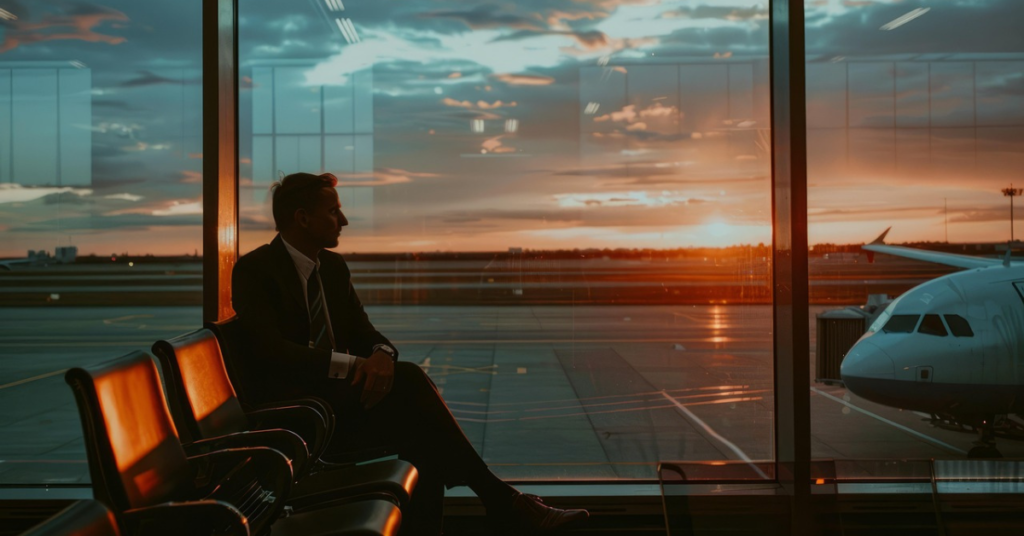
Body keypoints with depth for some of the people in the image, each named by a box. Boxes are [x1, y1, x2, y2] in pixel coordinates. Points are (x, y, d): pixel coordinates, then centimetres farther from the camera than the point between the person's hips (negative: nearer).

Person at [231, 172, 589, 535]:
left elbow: (364, 334, 9)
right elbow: (272, 351, -21)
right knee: (406, 379, -27)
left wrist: (381, 355, -17)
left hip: (338, 393, 7)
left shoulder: (334, 266, 13)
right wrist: (353, 365, -28)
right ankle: (500, 501, -20)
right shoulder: (254, 270, -9)